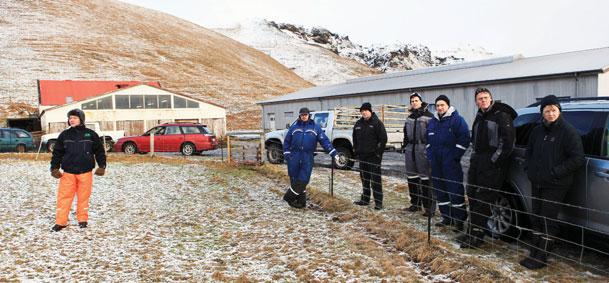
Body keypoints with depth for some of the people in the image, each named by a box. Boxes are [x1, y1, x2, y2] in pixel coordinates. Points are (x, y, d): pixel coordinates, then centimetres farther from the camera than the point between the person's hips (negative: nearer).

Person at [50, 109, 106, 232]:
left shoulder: (90, 134, 1)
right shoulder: (64, 135, 5)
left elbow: (99, 151, 6)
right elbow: (57, 152, 9)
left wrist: (102, 166, 1)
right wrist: (55, 168, 4)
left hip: (85, 172, -1)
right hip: (68, 172, 1)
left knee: (83, 197, 7)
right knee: (64, 197, 0)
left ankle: (82, 219, 20)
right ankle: (60, 222, 7)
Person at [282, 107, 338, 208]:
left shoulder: (315, 127, 5)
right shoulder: (294, 127, 8)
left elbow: (324, 140, 1)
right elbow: (287, 141, 12)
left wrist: (333, 153, -6)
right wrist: (286, 153, 3)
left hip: (307, 158, -1)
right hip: (294, 157, 1)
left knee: (303, 180, -5)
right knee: (294, 179, 3)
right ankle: (301, 201, 14)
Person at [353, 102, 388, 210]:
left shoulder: (377, 123, -7)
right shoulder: (358, 124, 11)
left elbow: (383, 139, -9)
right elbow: (355, 138, 21)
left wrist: (378, 152, -12)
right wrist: (356, 151, 12)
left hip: (374, 156, -6)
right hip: (362, 156, 6)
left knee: (375, 179, -6)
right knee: (364, 178, 13)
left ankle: (378, 202, -3)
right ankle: (365, 199, 23)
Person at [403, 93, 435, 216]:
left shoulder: (428, 116, -5)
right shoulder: (410, 118, 17)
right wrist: (405, 146, 18)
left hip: (423, 150, -7)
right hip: (410, 149, 7)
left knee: (425, 177, -9)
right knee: (411, 176, 12)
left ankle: (429, 206, -4)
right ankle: (415, 202, 24)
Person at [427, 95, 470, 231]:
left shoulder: (457, 120, -5)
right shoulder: (432, 122, 15)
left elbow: (464, 139, -10)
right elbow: (428, 140, 24)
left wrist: (455, 156, -13)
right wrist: (430, 155, 13)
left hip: (451, 164, -7)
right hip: (436, 163, 7)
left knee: (455, 190, -7)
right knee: (440, 190, 11)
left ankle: (459, 220, 0)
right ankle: (446, 217, 21)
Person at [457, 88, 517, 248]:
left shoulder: (502, 116, -7)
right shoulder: (479, 117, 19)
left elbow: (508, 142, -14)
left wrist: (495, 160, -15)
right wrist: (474, 158, 17)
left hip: (493, 165, -8)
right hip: (477, 162, 9)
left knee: (482, 200, -9)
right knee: (473, 197, 11)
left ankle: (476, 236, -3)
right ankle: (471, 232, 22)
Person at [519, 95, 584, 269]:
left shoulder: (568, 132, -9)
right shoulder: (538, 131, 10)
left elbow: (578, 159, -14)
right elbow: (529, 151, 24)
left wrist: (555, 172, -18)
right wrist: (530, 169, 8)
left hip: (556, 185, -7)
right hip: (537, 183, 7)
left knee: (548, 221, -4)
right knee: (536, 219, 12)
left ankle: (541, 258, 3)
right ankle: (534, 253, 22)